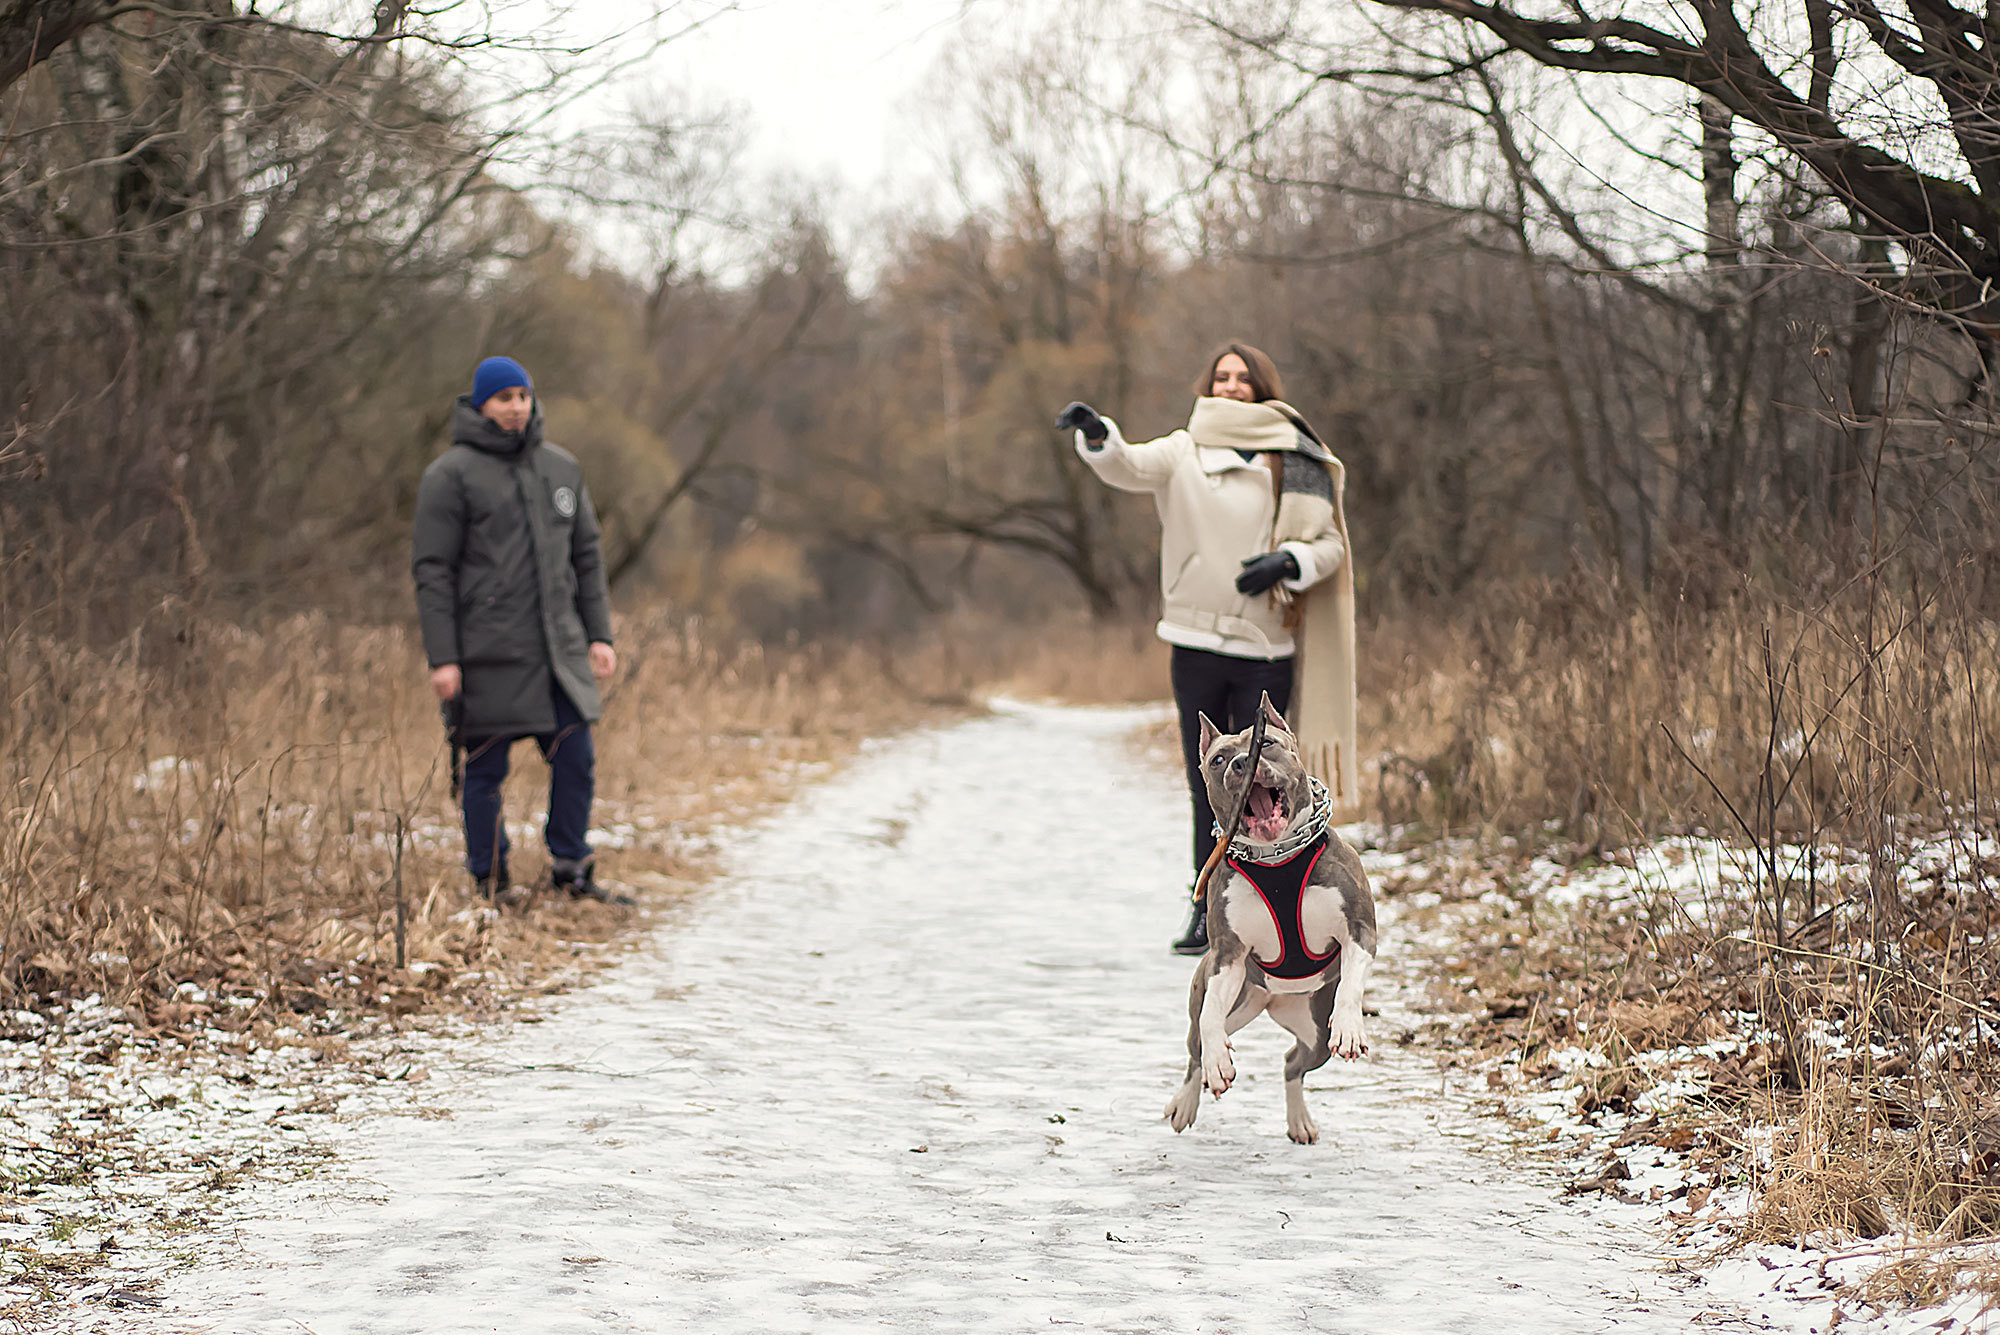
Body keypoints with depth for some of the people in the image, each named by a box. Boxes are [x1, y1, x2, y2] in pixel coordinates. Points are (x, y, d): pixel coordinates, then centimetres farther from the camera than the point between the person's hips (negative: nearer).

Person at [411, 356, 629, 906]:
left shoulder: (563, 468, 13)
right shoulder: (450, 475, -5)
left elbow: (586, 556, 17)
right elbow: (432, 571, -7)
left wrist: (600, 634, 9)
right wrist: (442, 658, -12)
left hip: (559, 648, 5)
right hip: (489, 653, -5)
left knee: (576, 758, 4)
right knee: (486, 768, 1)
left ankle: (571, 869, 17)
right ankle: (489, 880, 13)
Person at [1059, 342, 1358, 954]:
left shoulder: (1294, 464, 4)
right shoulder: (1184, 453, 7)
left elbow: (1330, 543, 3)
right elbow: (1127, 467, -11)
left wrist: (1286, 564, -17)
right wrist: (1097, 435, -33)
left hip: (1265, 648, -2)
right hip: (1197, 643, 2)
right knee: (1206, 784, 7)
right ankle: (1207, 910, 13)